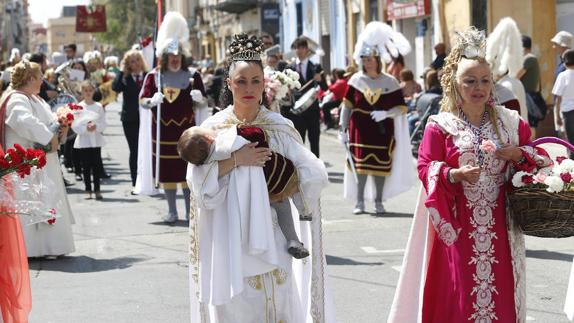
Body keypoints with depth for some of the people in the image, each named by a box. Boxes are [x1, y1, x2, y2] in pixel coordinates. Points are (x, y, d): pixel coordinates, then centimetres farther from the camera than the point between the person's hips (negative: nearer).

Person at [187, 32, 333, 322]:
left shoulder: (280, 128, 1)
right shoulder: (213, 128, 1)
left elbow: (315, 174, -4)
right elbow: (197, 181, -9)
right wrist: (234, 161, -17)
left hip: (269, 233, 0)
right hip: (228, 236, 0)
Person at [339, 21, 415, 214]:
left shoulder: (390, 82, -1)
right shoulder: (356, 80, 1)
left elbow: (401, 107, 0)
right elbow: (347, 107, 2)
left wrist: (386, 113, -17)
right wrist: (342, 129, -2)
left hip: (382, 131, 0)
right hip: (360, 130, 0)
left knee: (381, 166, 4)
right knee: (360, 164, -2)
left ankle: (378, 201, 16)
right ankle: (359, 202, 6)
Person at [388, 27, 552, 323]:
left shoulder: (510, 122, 8)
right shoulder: (440, 126, -1)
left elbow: (537, 156, 15)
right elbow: (425, 168, -4)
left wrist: (520, 154, -6)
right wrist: (454, 175, -21)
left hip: (499, 226, 3)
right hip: (458, 226, -3)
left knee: (500, 289, 4)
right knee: (458, 293, -1)